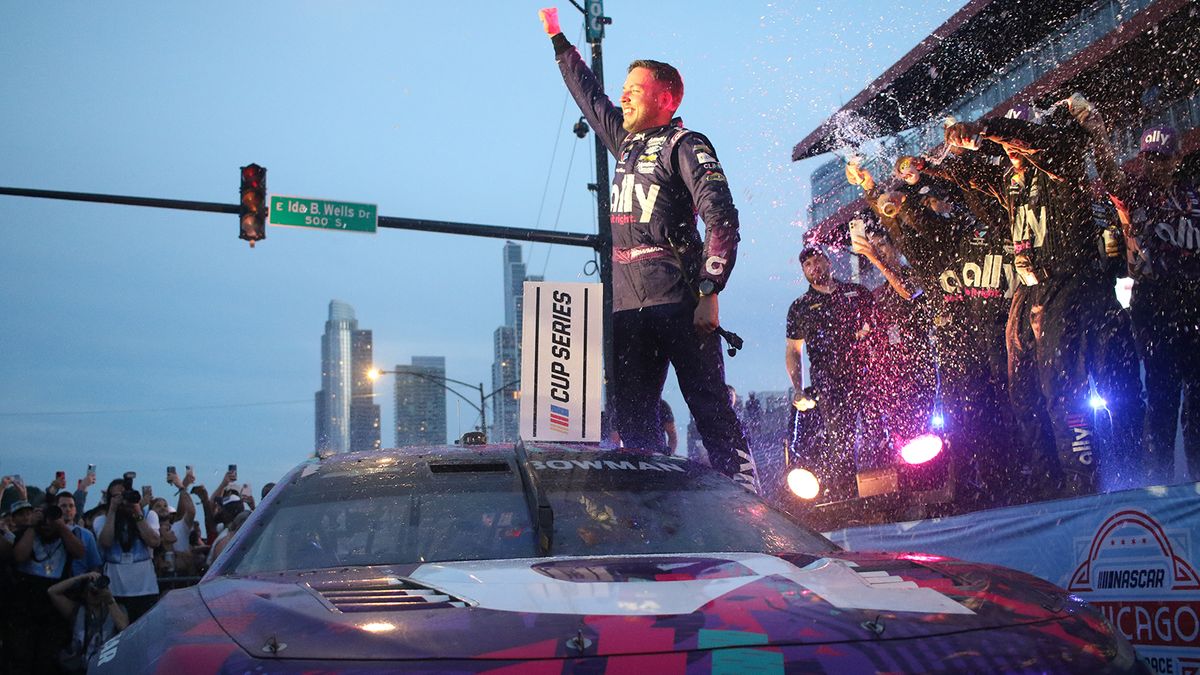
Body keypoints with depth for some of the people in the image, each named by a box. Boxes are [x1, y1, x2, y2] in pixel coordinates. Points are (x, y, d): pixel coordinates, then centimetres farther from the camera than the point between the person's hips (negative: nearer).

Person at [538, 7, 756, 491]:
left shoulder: (685, 145, 0)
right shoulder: (626, 141, 21)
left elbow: (723, 220, -10)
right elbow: (589, 97, 38)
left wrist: (709, 292, -18)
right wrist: (558, 40, 43)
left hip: (678, 303, -7)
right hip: (627, 306, 7)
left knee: (711, 410, -8)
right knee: (633, 421, 3)